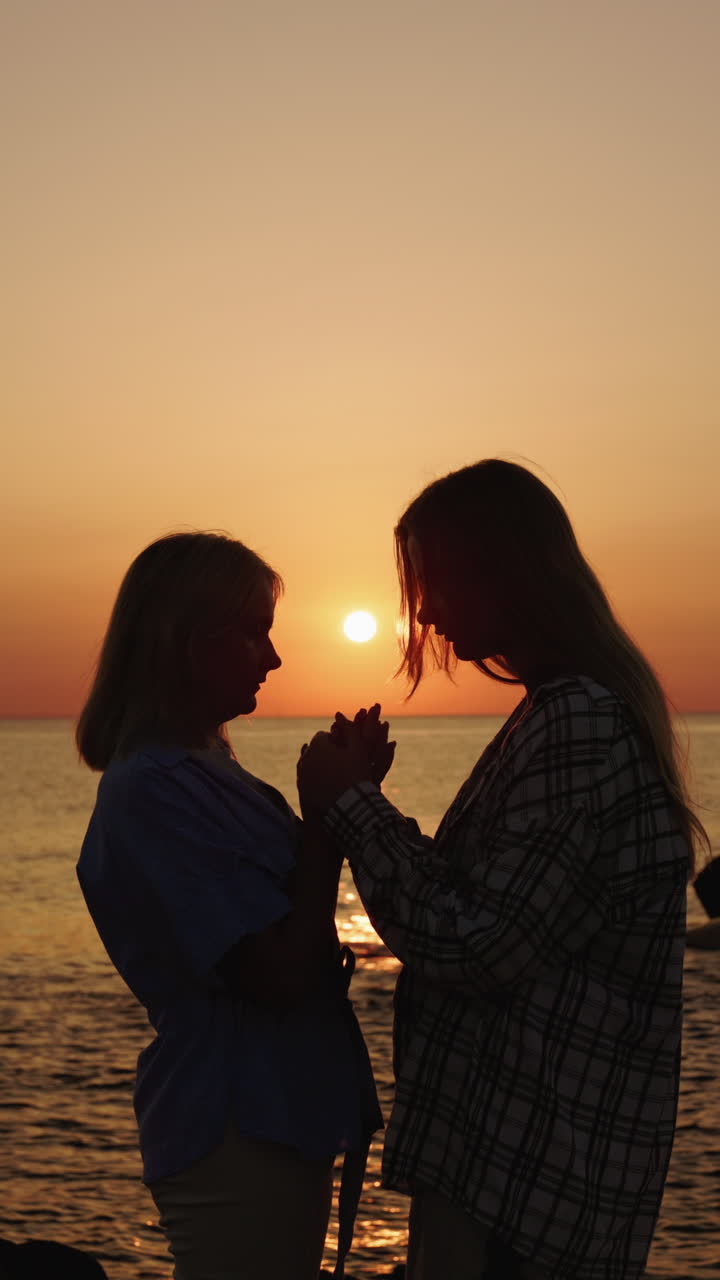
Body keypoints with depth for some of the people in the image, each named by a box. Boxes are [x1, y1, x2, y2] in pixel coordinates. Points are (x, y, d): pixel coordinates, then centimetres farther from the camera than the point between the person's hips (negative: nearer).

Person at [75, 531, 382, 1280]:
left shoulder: (204, 769, 10)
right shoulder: (153, 792, -20)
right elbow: (279, 974, -22)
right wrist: (331, 812, -17)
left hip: (279, 1122, 9)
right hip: (236, 1136, -9)